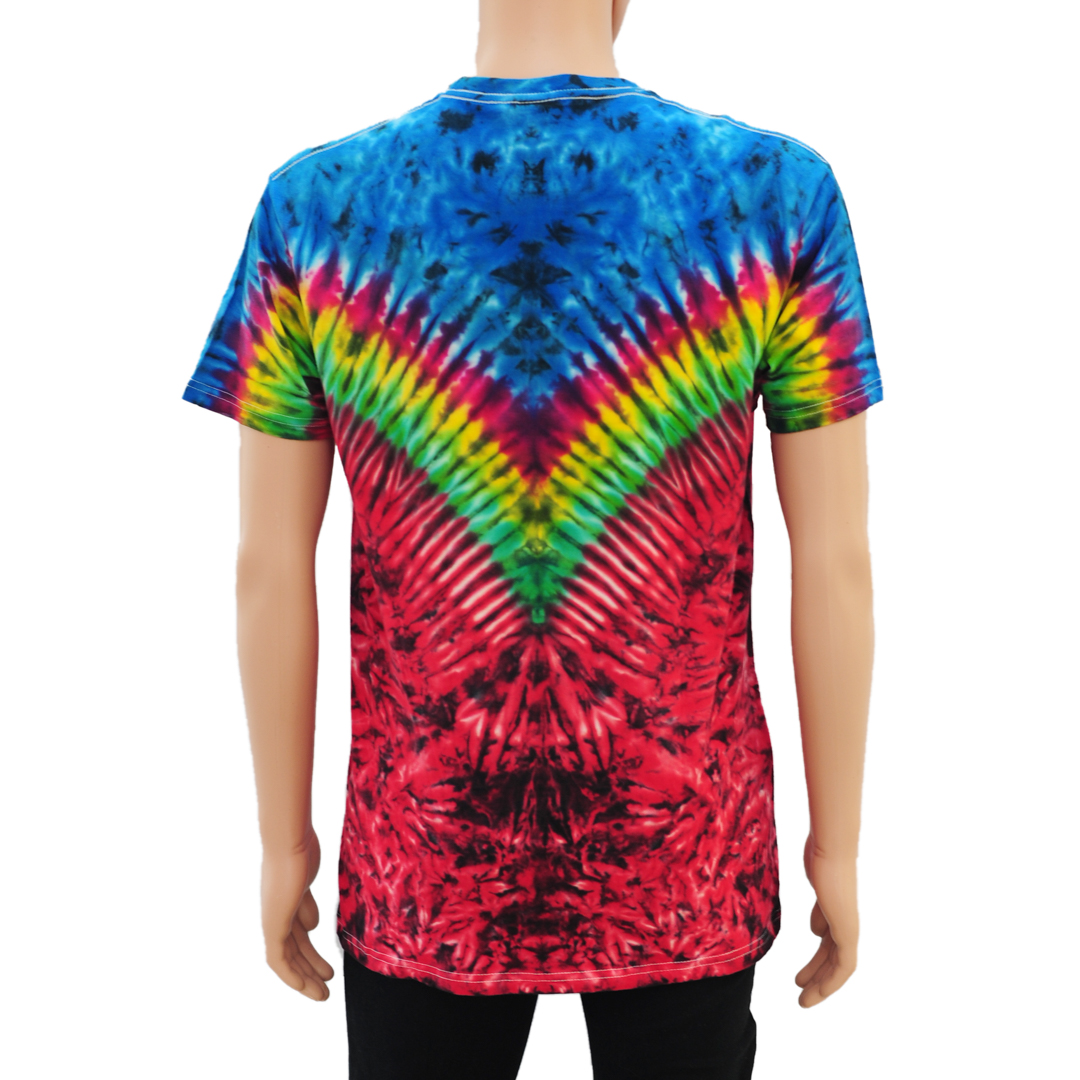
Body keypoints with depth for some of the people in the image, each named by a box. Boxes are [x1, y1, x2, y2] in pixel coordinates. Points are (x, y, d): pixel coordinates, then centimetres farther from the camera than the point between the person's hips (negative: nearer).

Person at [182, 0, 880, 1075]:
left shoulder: (312, 203, -10)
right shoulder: (776, 193, -12)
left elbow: (271, 567, -7)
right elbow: (834, 565, -10)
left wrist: (284, 838, 7)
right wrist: (837, 848, 3)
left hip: (427, 862, 1)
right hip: (681, 861, 0)